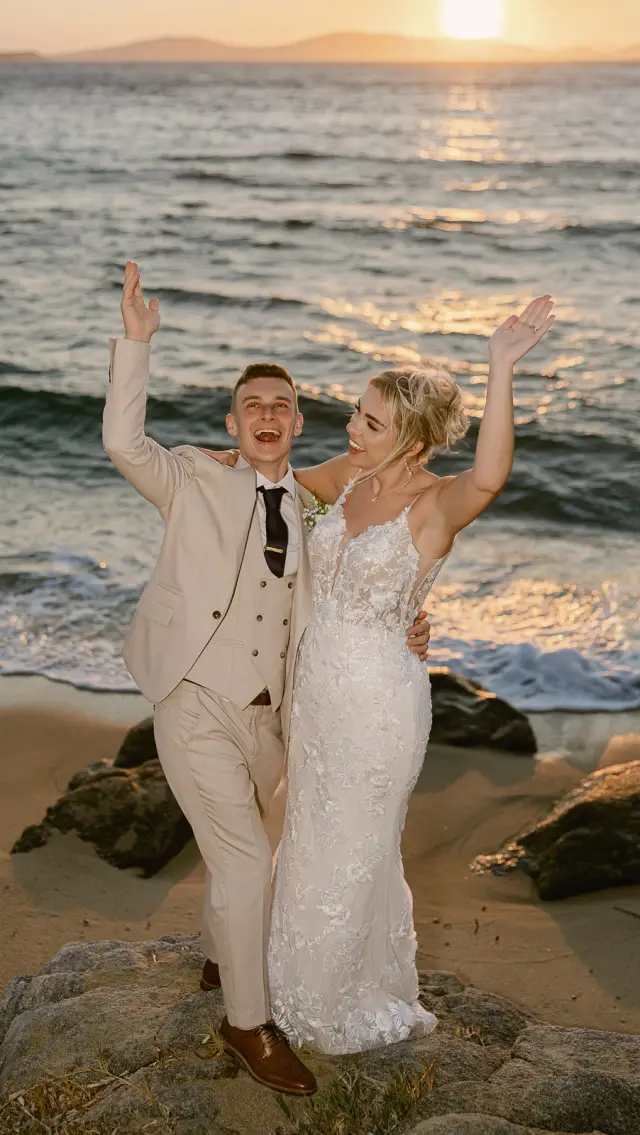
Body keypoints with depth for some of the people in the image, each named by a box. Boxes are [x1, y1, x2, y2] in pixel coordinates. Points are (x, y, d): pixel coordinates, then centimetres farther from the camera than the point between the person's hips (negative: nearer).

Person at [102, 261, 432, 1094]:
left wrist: (395, 640, -4)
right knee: (246, 862, -6)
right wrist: (135, 340, -22)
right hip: (197, 706, -5)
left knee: (236, 849, 23)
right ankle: (249, 1023, 12)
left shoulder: (311, 512, 9)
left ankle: (222, 958, 49)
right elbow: (124, 443, -18)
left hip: (267, 716, 5)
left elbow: (313, 619, 10)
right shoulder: (198, 483, -2)